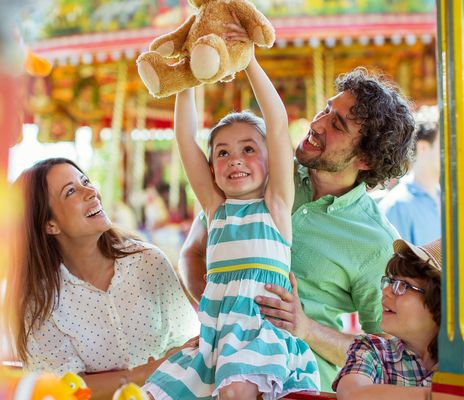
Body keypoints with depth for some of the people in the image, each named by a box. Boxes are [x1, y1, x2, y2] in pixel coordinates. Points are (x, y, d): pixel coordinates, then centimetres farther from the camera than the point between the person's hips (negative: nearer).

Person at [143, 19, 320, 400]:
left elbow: (278, 123, -4)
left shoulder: (275, 203, 6)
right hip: (215, 331, 5)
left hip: (265, 326, -5)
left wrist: (248, 59, -6)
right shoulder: (216, 207, 18)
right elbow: (185, 139, 12)